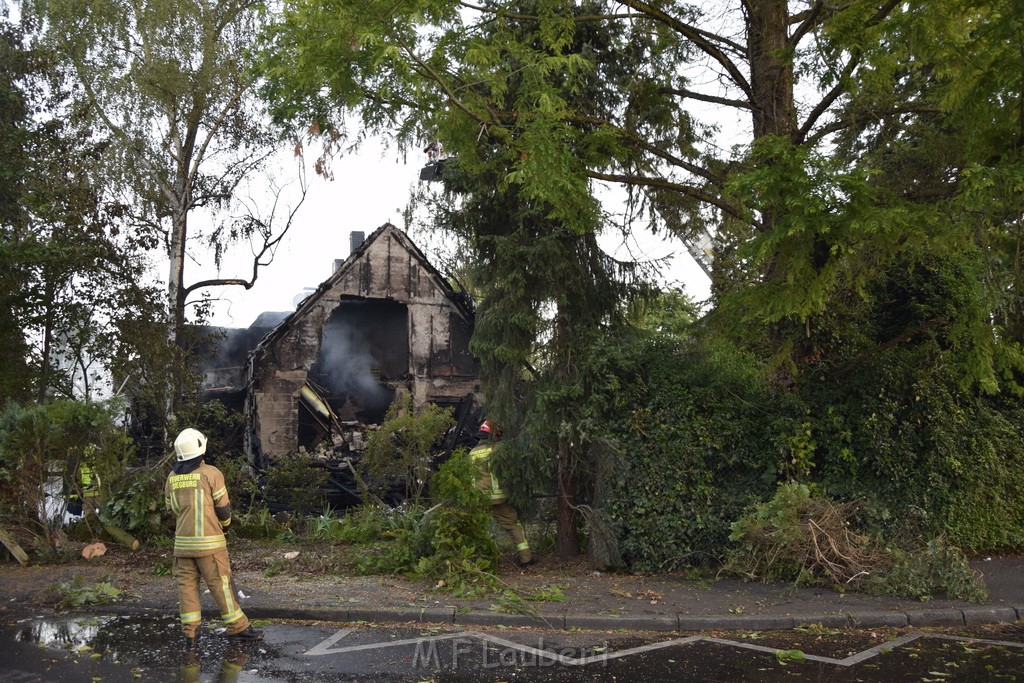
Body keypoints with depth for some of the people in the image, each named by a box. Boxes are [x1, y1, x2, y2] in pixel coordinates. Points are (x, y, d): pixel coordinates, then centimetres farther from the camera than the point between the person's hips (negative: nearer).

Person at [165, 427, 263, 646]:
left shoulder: (172, 478, 5)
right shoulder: (211, 473, -10)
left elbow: (171, 508, 15)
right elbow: (223, 507, -6)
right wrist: (225, 522, 15)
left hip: (182, 542, 5)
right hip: (209, 541, -4)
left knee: (187, 584, 9)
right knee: (221, 584, 1)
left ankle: (190, 632, 10)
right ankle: (238, 627, 8)